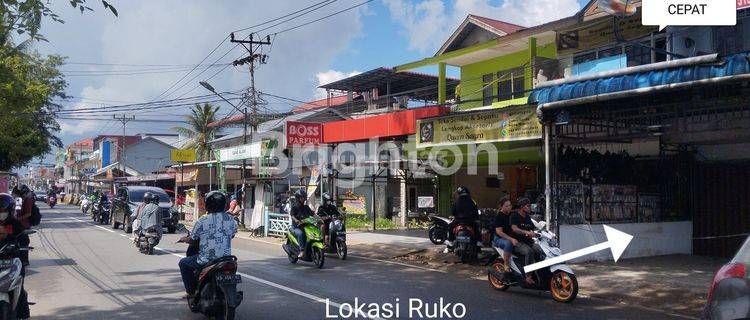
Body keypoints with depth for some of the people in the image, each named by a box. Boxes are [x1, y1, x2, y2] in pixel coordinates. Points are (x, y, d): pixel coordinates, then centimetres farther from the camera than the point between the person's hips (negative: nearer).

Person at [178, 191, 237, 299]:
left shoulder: (202, 221, -9)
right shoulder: (231, 220, 2)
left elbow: (191, 239, 3)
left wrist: (183, 239, 26)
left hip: (206, 260, -4)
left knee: (183, 263, 22)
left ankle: (191, 292, 19)